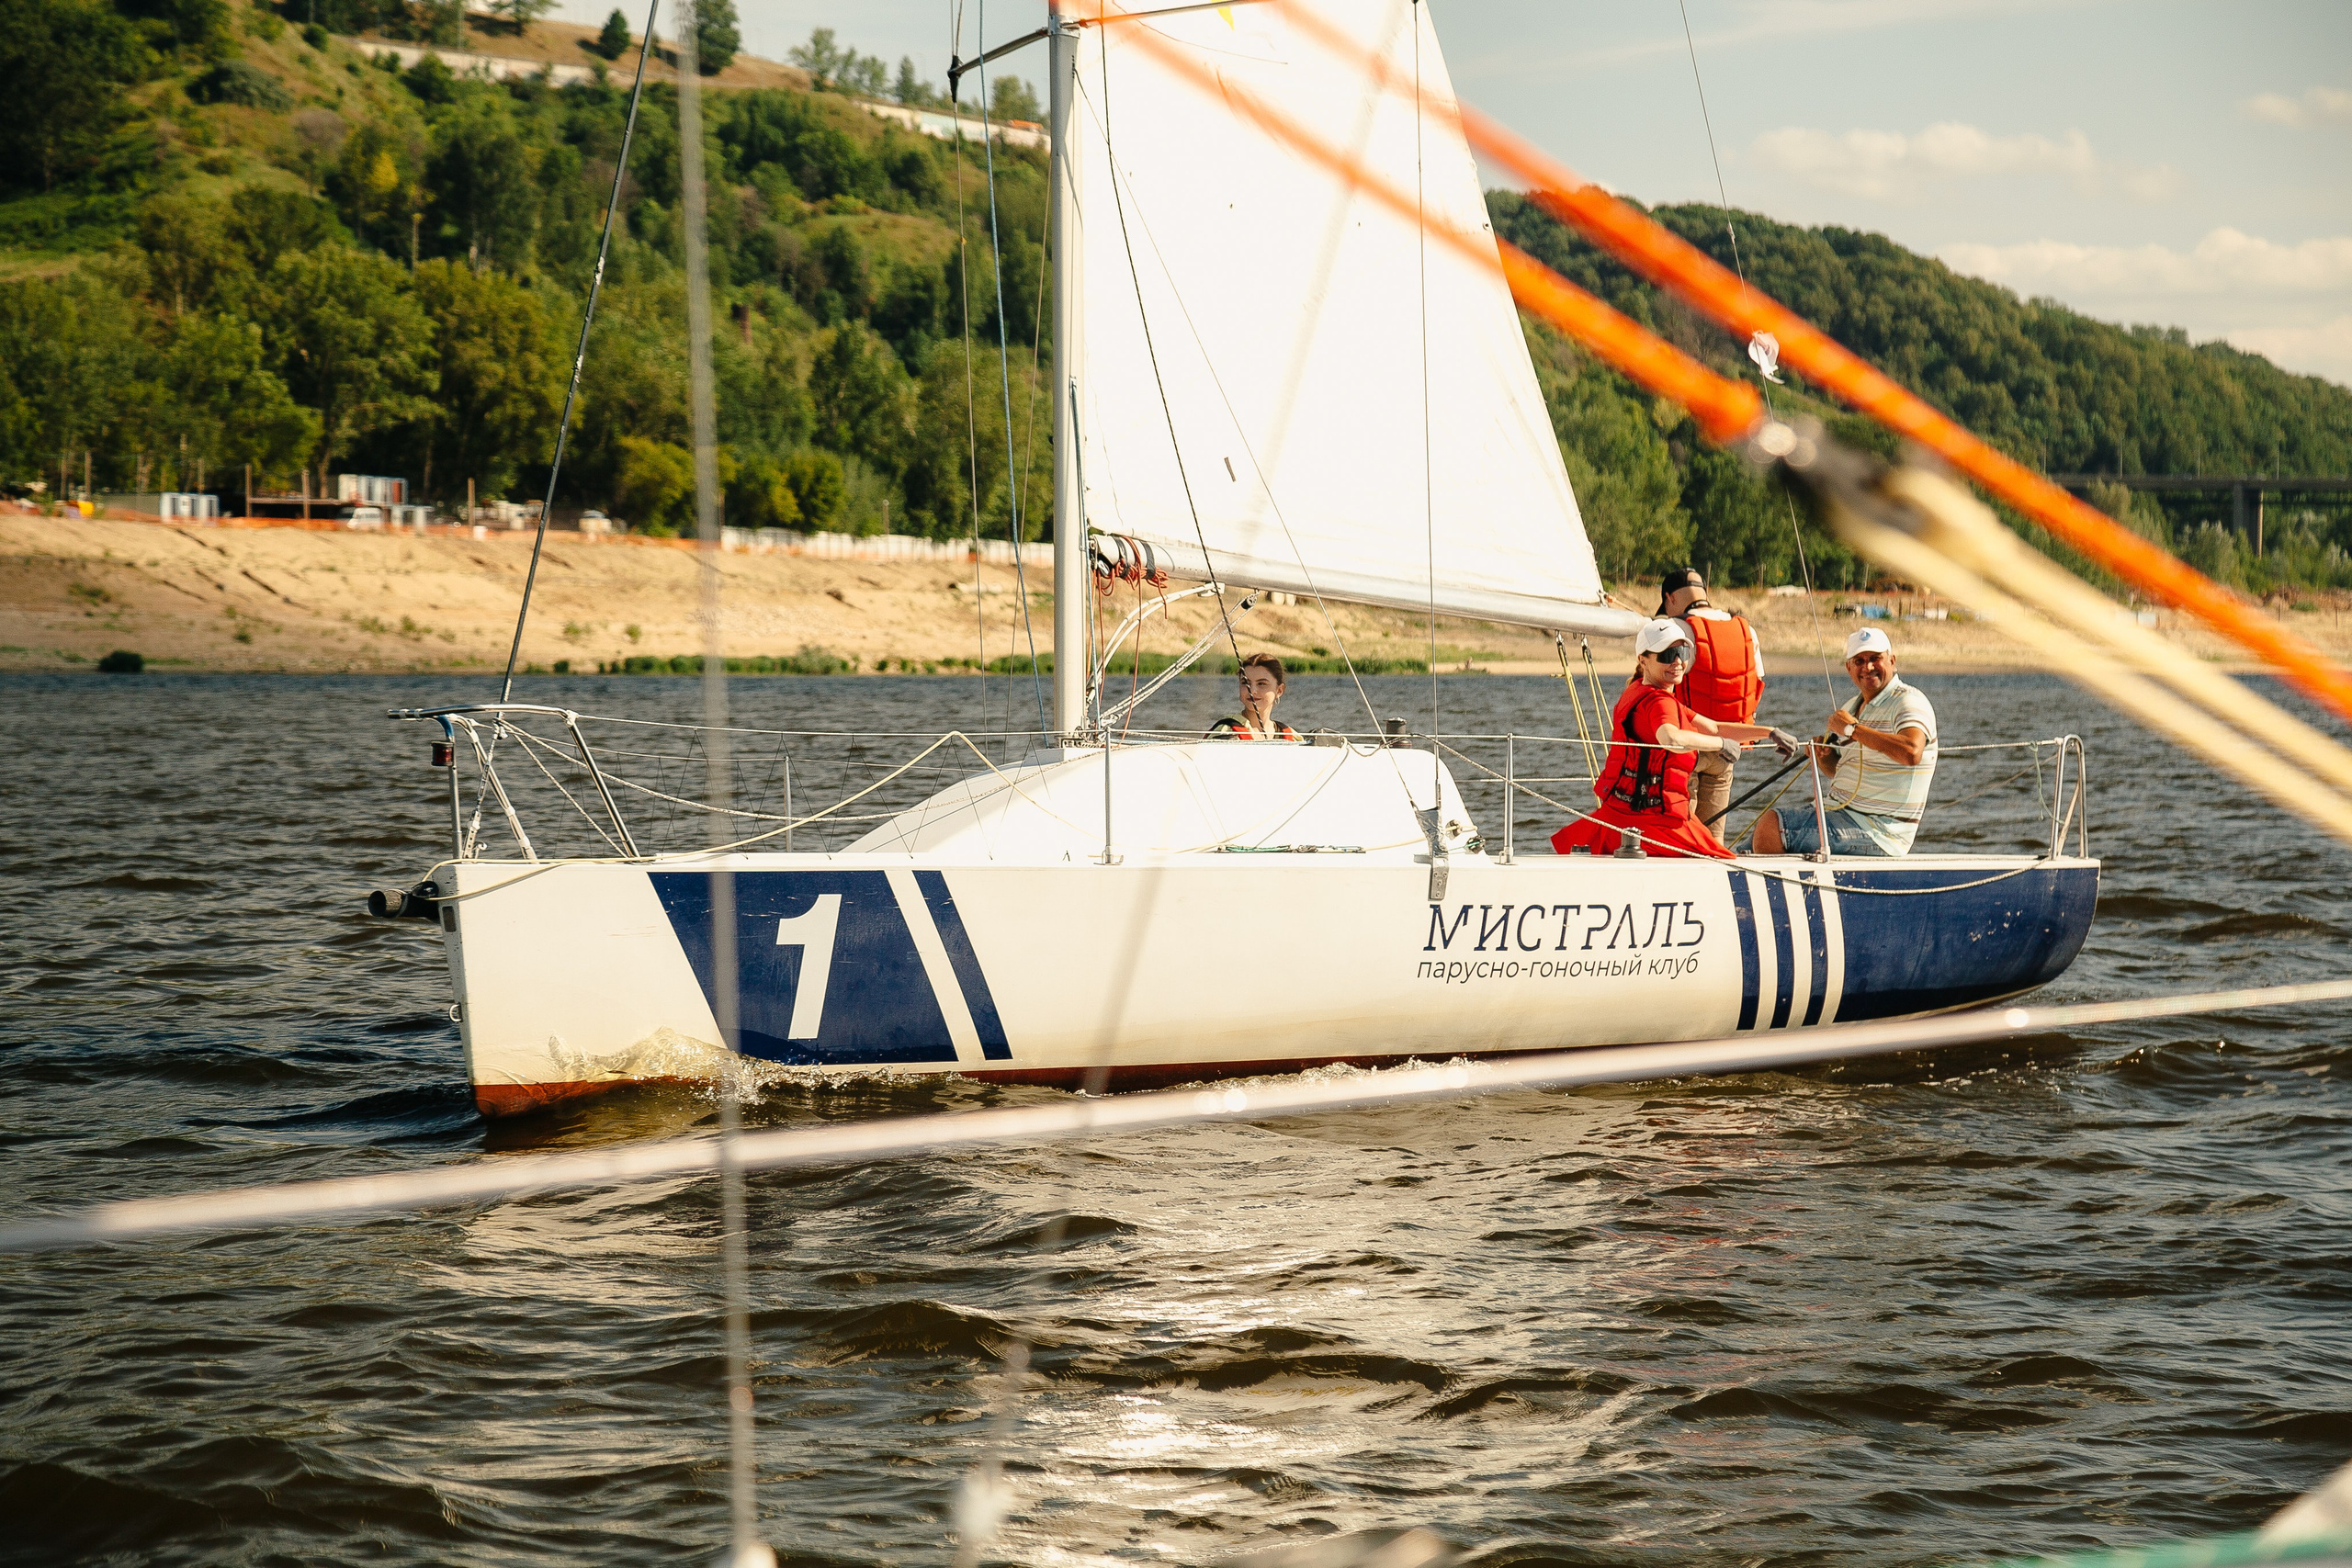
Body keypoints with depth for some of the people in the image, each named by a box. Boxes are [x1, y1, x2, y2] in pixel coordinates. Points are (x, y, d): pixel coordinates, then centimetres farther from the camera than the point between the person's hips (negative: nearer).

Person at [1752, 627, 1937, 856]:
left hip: (1877, 829, -9)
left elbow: (1912, 752, -33)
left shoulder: (1909, 701, -11)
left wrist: (1853, 728, -24)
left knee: (1770, 828, -19)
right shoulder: (1850, 707, 16)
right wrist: (1824, 758, 3)